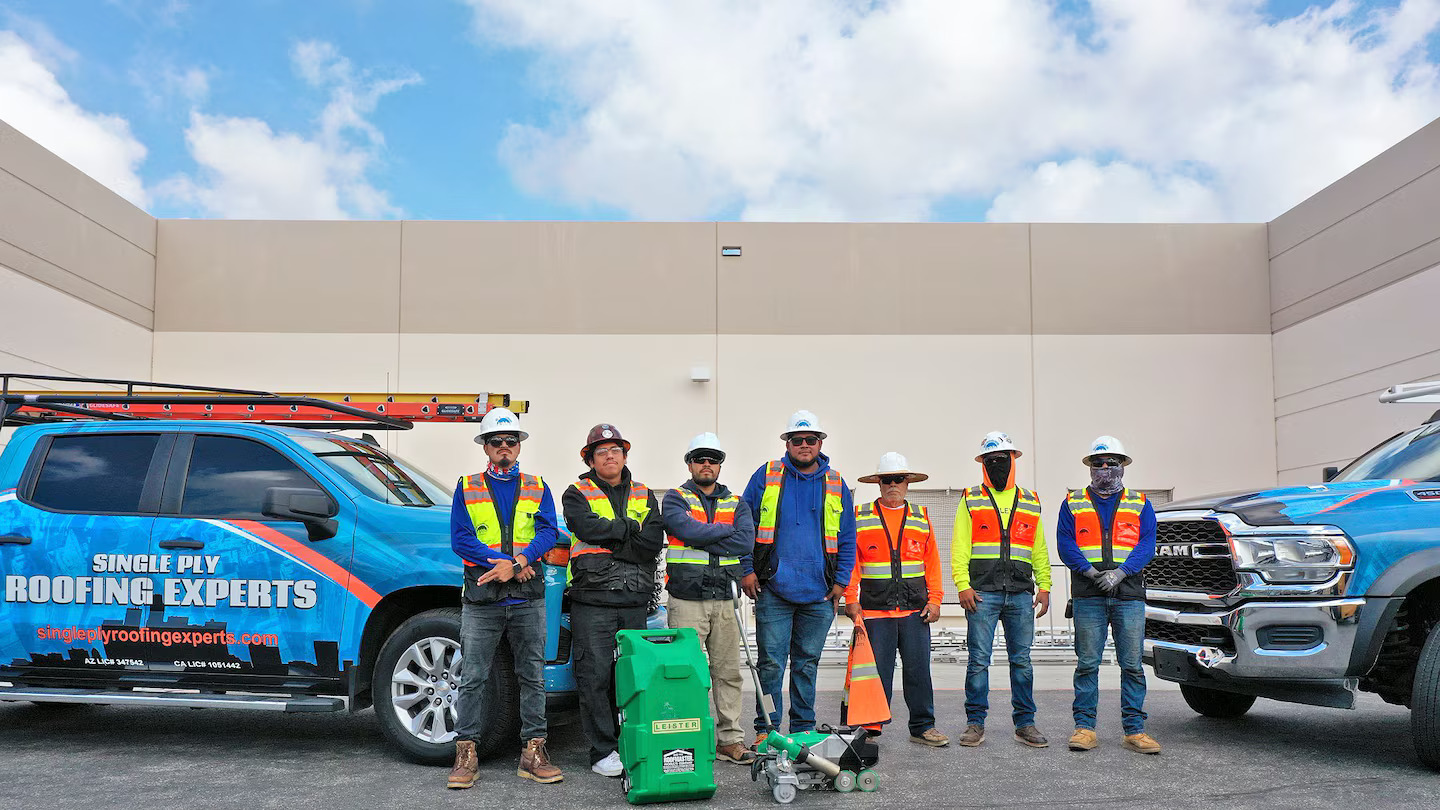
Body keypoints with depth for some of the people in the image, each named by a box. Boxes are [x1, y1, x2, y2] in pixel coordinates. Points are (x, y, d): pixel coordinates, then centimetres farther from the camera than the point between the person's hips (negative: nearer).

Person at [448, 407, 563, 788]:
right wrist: (505, 563, -13)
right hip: (481, 599, -1)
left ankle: (533, 751, 12)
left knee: (532, 677, 5)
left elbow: (548, 532, 0)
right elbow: (460, 538, -2)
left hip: (528, 599, 1)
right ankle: (466, 753, 8)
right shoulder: (467, 488, 8)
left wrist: (517, 562, -17)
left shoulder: (537, 488, 12)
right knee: (473, 678, 0)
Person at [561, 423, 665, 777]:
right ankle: (603, 752, 3)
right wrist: (631, 528, -4)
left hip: (635, 603, 3)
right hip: (592, 602, -3)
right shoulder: (577, 494, 7)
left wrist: (606, 539, -8)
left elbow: (654, 542, 0)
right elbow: (588, 528, -14)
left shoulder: (644, 496, 16)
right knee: (596, 678, -5)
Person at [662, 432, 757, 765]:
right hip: (686, 601, -4)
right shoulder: (675, 499, 5)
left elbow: (745, 541, -4)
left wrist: (701, 542, -10)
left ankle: (730, 740, 14)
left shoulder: (736, 504, 14)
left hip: (724, 600, 4)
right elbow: (689, 529, -16)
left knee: (728, 671, 7)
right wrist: (726, 529, -4)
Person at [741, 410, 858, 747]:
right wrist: (746, 569, -3)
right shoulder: (766, 476, 3)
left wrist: (841, 580, 3)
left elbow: (847, 539, 11)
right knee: (771, 662, -1)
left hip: (819, 593, 2)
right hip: (773, 589, -2)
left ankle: (803, 728, 22)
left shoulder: (836, 485, 8)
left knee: (807, 663, 12)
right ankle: (766, 729, 9)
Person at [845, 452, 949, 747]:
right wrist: (852, 601, -5)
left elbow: (932, 562, 12)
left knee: (918, 670, 5)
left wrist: (934, 599, 2)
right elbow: (850, 562, 2)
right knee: (877, 672, 1)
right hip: (875, 611, -2)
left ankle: (922, 727, 17)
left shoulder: (921, 517, 13)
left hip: (915, 611, 2)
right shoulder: (860, 517, 5)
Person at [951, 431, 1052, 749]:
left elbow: (1039, 549, 19)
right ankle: (975, 723, 6)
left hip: (1021, 594, 3)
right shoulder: (971, 500, 8)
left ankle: (1025, 723, 15)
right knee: (978, 660, -2)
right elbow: (960, 547, 2)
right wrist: (963, 585, -8)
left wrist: (1044, 586, 9)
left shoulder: (1030, 502, 17)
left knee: (1021, 660, 6)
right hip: (982, 593, -2)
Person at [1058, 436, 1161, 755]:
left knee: (1132, 665, 1)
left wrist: (1120, 572, -14)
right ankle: (1085, 727, 6)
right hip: (1088, 598, -1)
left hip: (1129, 596, 1)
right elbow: (1066, 544, 1)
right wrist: (1091, 572, -14)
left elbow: (1147, 546, 2)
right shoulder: (1073, 503, 12)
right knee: (1087, 664, 0)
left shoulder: (1141, 505, 14)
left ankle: (1134, 729, 8)